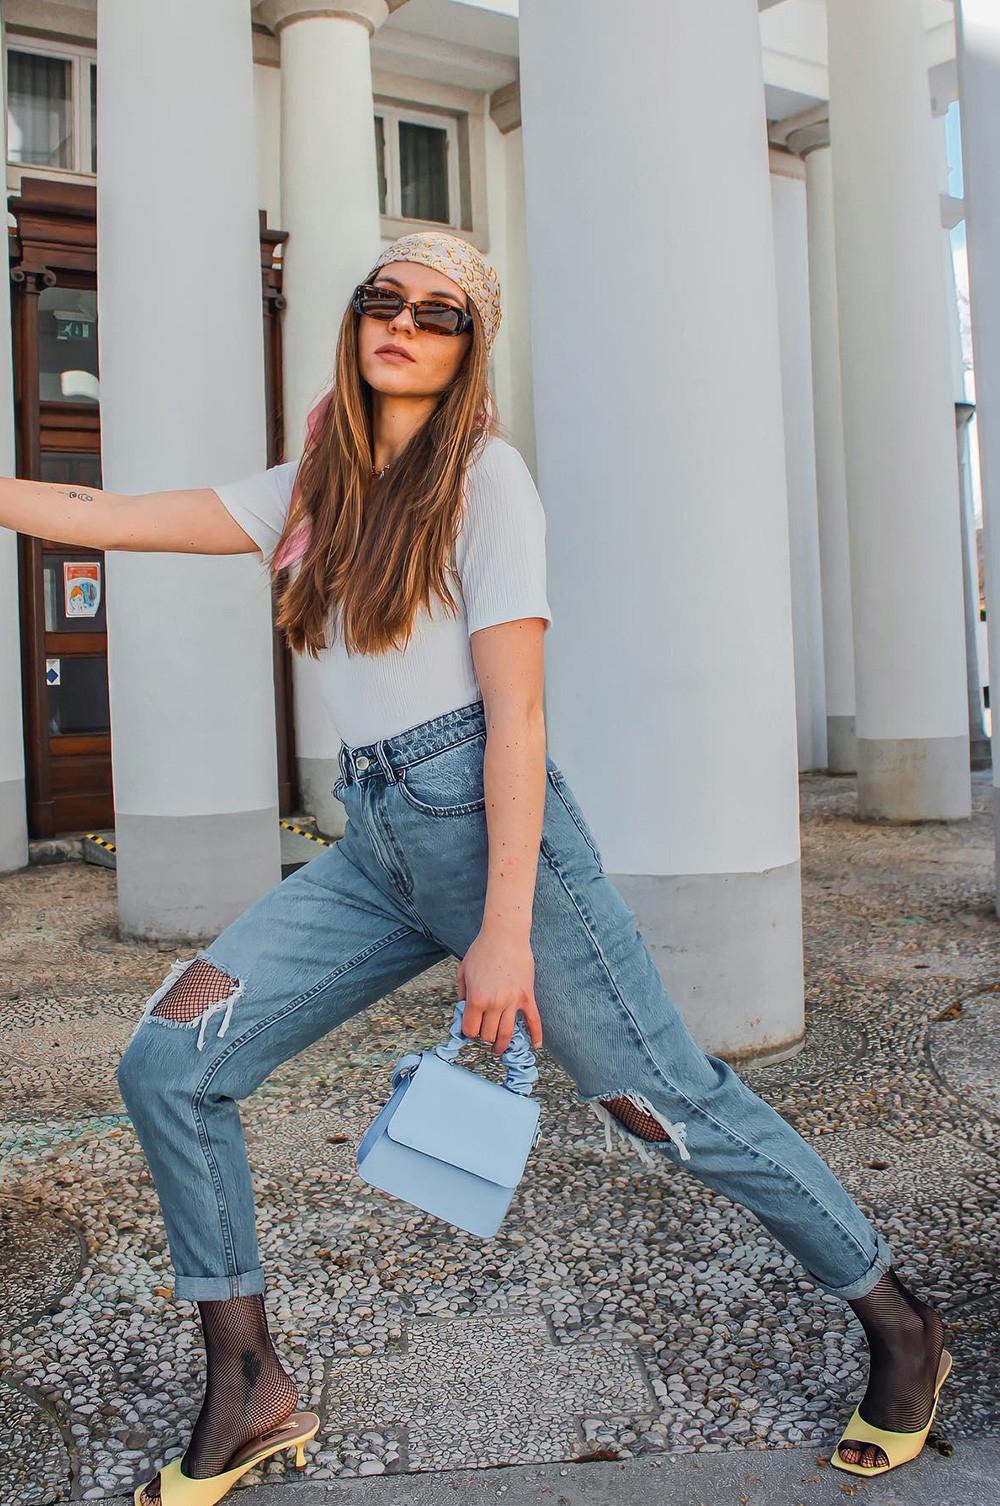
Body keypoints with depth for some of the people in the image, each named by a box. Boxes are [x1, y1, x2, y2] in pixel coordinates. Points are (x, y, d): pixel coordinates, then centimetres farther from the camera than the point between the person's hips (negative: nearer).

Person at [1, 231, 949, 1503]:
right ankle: (250, 1395, 13)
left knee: (671, 1108, 0)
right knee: (167, 1064, -3)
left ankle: (899, 1328, 24)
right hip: (373, 850, 6)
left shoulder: (484, 476, -4)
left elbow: (515, 712, -12)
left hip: (489, 824, -6)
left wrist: (505, 932, -18)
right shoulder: (316, 489, 16)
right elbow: (122, 519, 17)